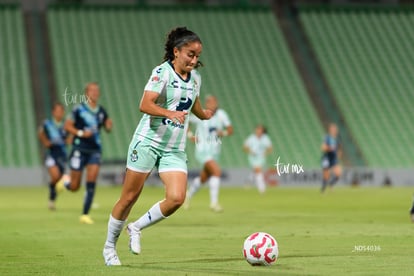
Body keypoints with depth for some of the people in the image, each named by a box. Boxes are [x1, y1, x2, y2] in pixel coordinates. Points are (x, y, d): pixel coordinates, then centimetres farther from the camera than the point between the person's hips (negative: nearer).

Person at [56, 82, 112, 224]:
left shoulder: (101, 111, 6)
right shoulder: (79, 109, -7)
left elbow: (108, 128, 18)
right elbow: (67, 125, -5)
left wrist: (108, 126, -5)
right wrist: (81, 133, -18)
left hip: (95, 150, 3)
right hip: (79, 150, -3)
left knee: (91, 183, -10)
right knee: (75, 187, 2)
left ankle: (85, 215, -3)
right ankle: (65, 180, 38)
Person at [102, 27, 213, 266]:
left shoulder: (195, 77, 9)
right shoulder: (162, 72, -12)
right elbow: (145, 105, -23)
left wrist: (204, 114, 46)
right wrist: (170, 113, -36)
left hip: (175, 149, 5)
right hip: (148, 141, -5)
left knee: (177, 198, -14)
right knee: (129, 197, 1)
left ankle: (136, 228, 9)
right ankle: (110, 246, 20)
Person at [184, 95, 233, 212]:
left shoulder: (221, 114, -3)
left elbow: (230, 130, 1)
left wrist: (224, 133, -20)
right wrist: (190, 135, -7)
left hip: (215, 152, 5)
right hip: (203, 151, -5)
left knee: (203, 178, 19)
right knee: (217, 171, -26)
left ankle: (189, 194, 47)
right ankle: (214, 202, -20)